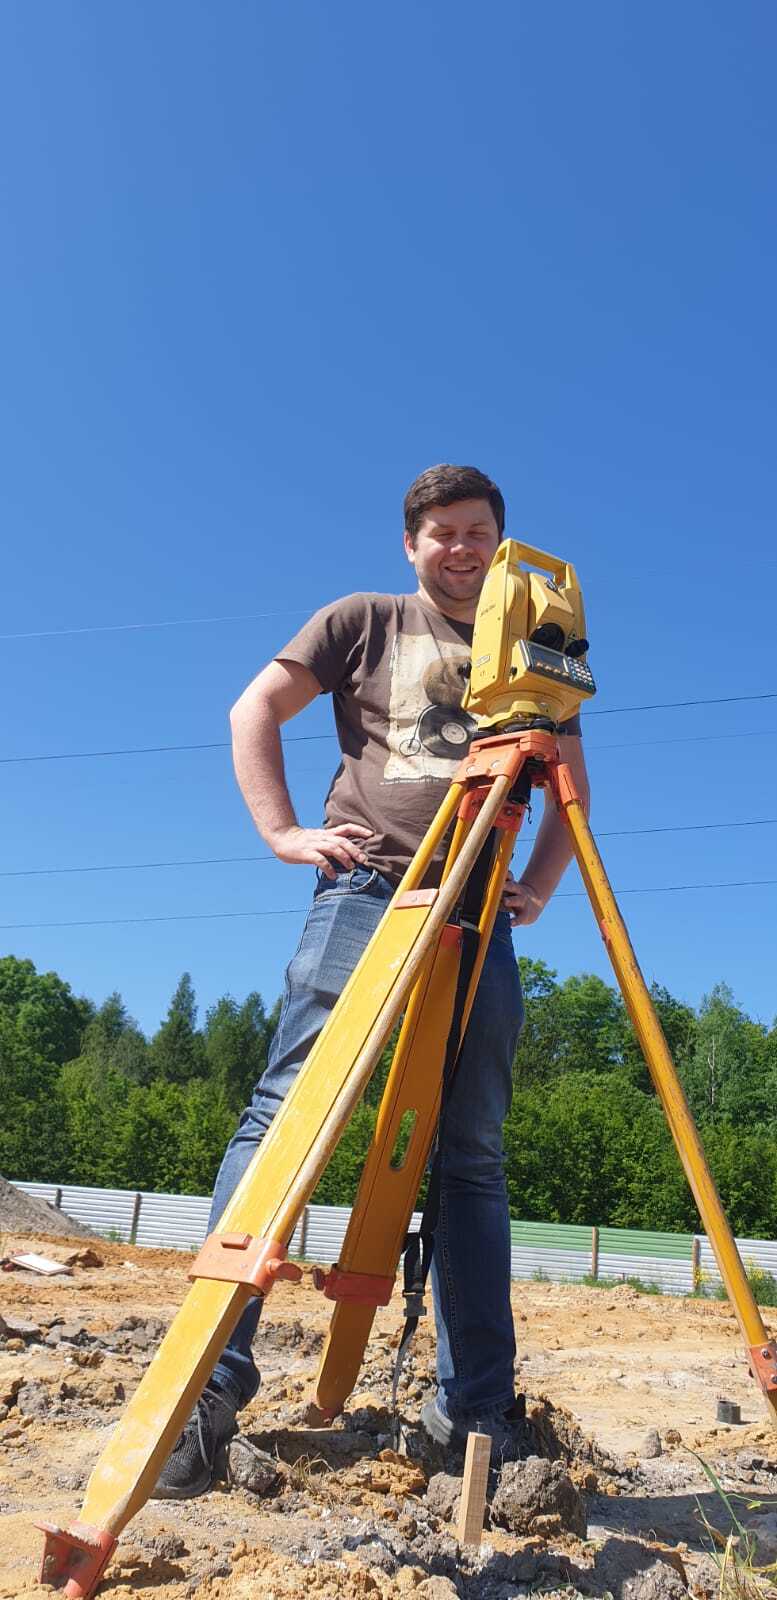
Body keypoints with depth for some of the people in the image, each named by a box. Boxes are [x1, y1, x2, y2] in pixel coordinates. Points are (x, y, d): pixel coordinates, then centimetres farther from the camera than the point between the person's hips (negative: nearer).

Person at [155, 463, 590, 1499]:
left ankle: (476, 1412, 10)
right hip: (365, 891, -2)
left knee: (474, 1154, 3)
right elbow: (256, 709, 9)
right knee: (284, 1113, -14)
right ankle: (212, 1381, -10)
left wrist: (539, 888, 8)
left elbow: (570, 787, 24)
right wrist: (283, 832, -3)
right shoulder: (366, 623, 14)